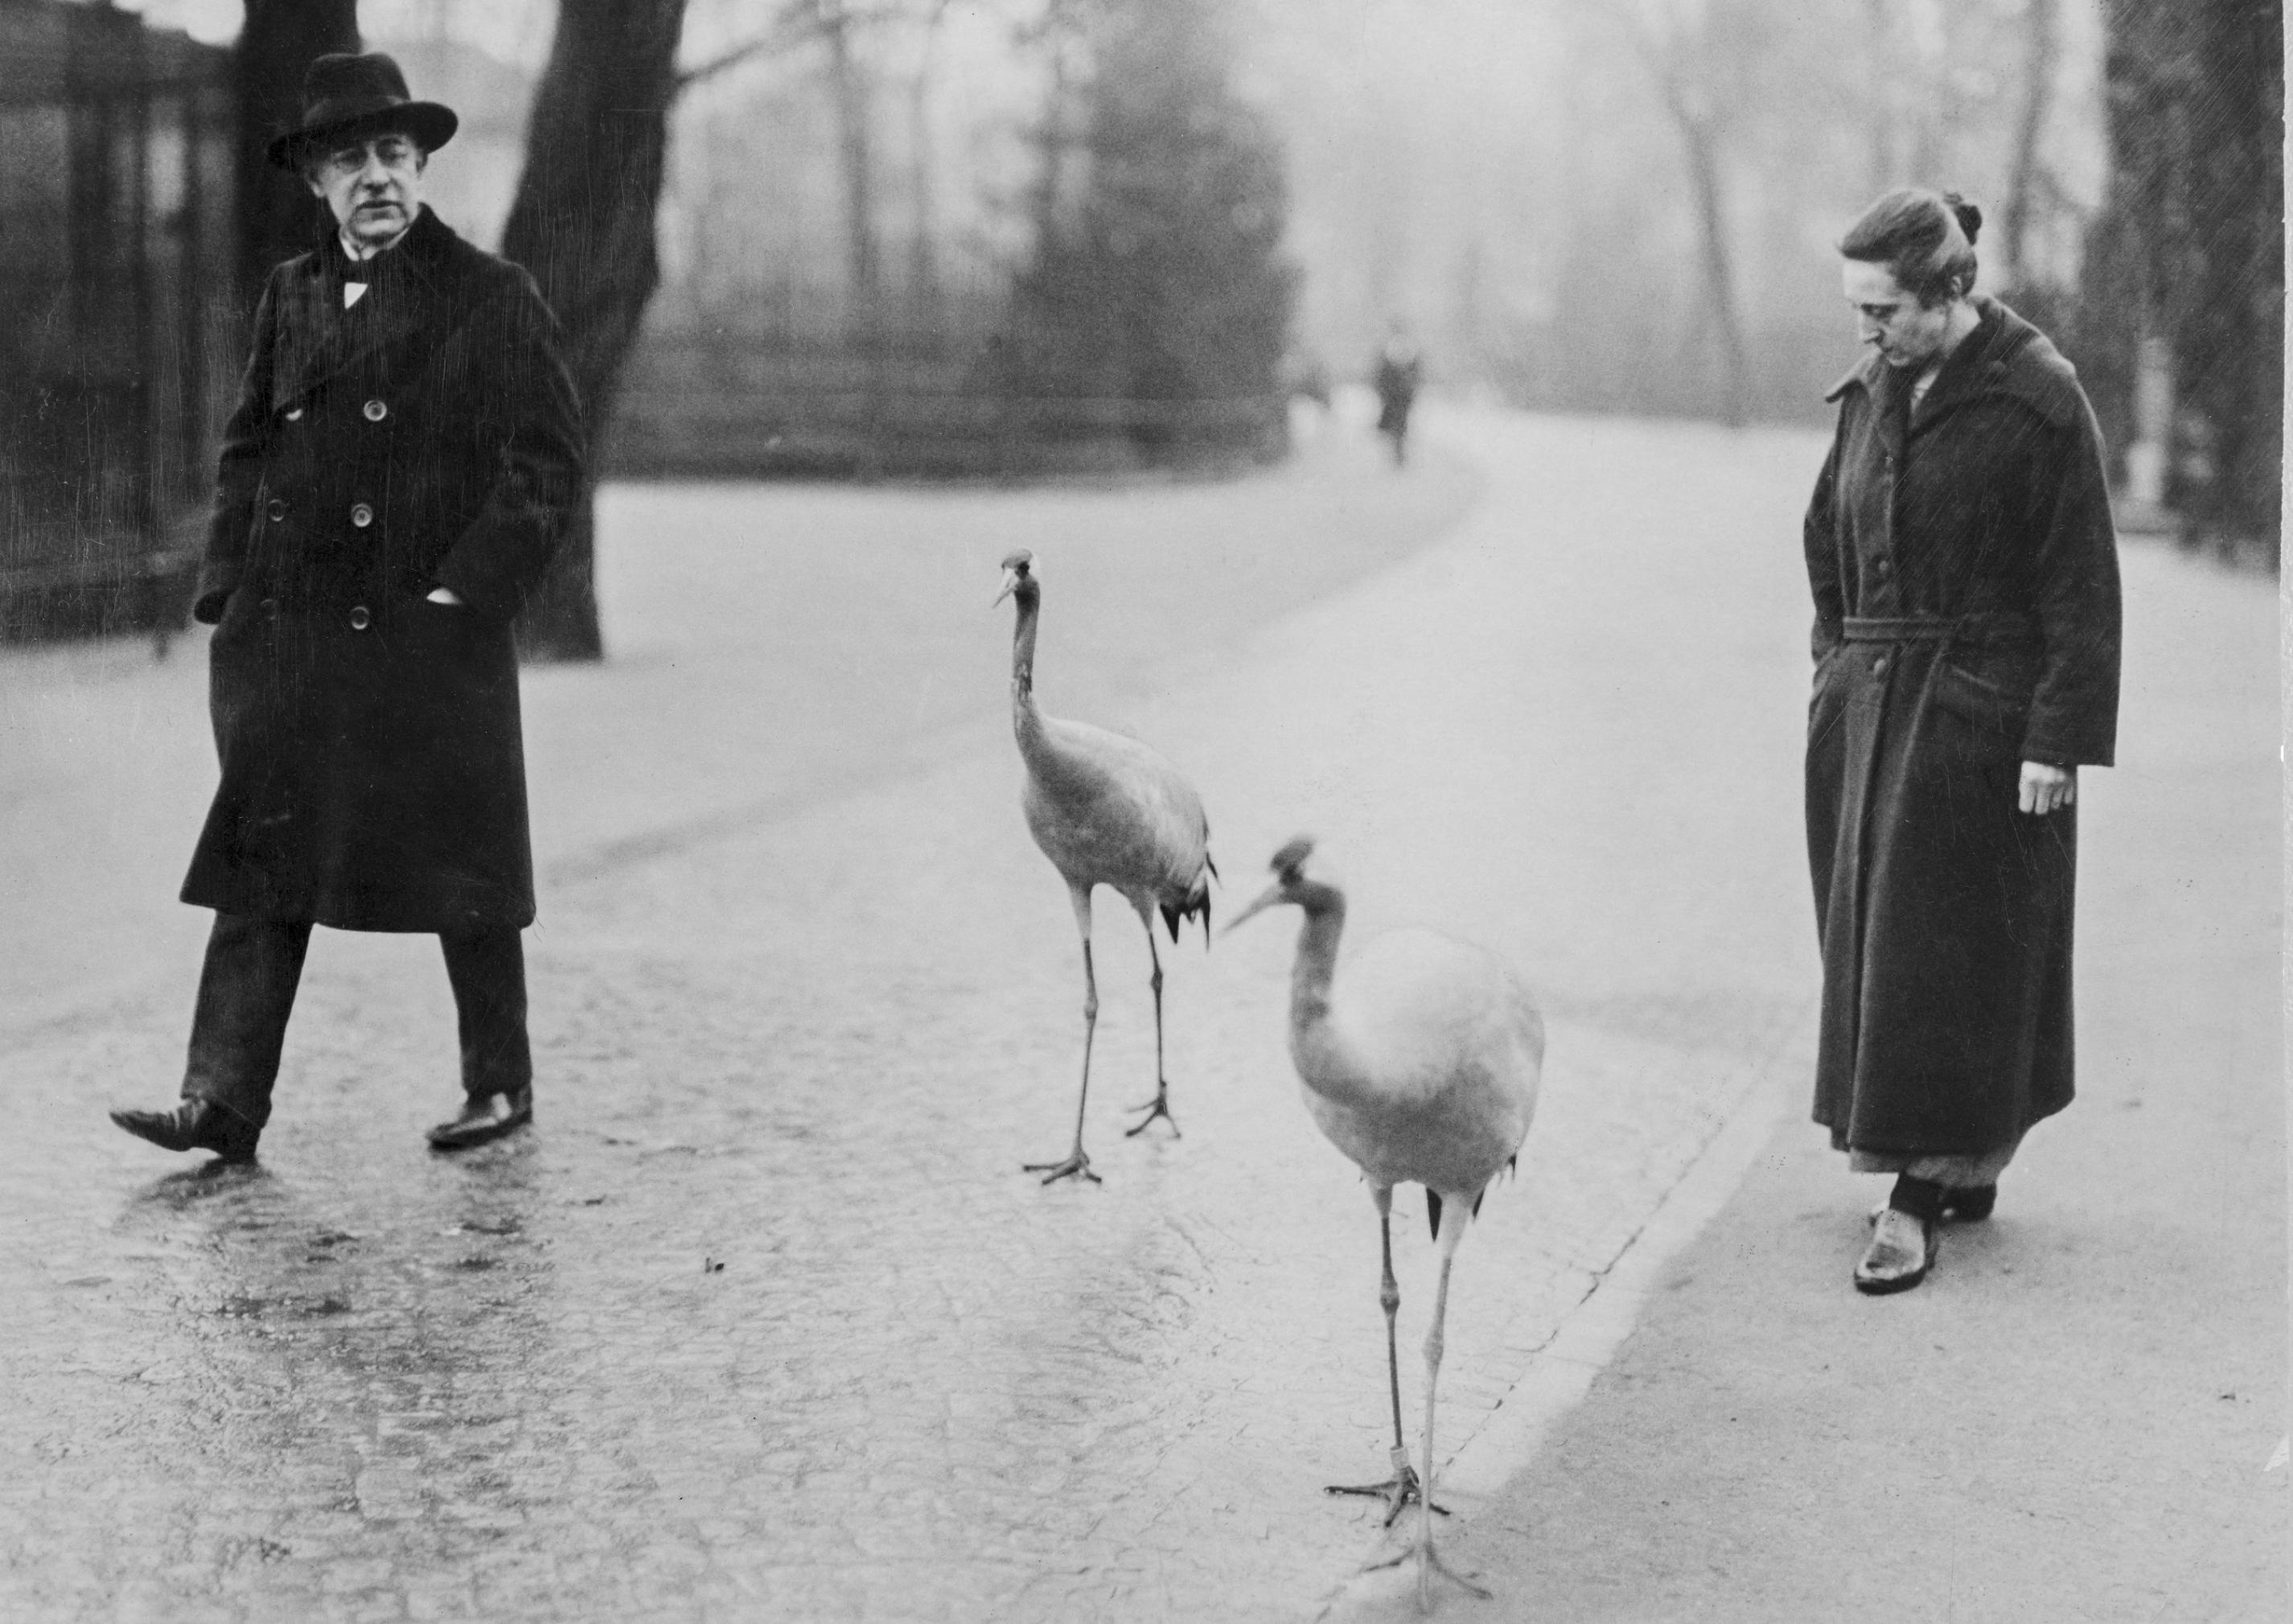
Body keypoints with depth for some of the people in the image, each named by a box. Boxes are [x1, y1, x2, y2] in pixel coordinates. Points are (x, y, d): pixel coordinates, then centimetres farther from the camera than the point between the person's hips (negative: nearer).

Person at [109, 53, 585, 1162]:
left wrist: (468, 587, -12)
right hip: (283, 634, 4)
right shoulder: (291, 295, 13)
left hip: (427, 640, -4)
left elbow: (548, 464, -4)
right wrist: (228, 584, 7)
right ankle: (223, 1104, -2)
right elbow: (247, 447, 19)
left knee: (458, 864, 4)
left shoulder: (493, 298, -1)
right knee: (261, 861, -1)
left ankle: (501, 1083, 20)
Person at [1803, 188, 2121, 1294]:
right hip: (1868, 707, 7)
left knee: (1946, 945, -6)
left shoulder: (2038, 398, -10)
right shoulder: (1872, 395, 9)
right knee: (1873, 941, 8)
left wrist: (2060, 740, -15)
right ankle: (1965, 1165, 20)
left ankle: (1919, 1188, -2)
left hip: (1980, 716, -6)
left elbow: (2080, 585, -11)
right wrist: (1839, 669, 9)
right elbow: (1828, 547, 20)